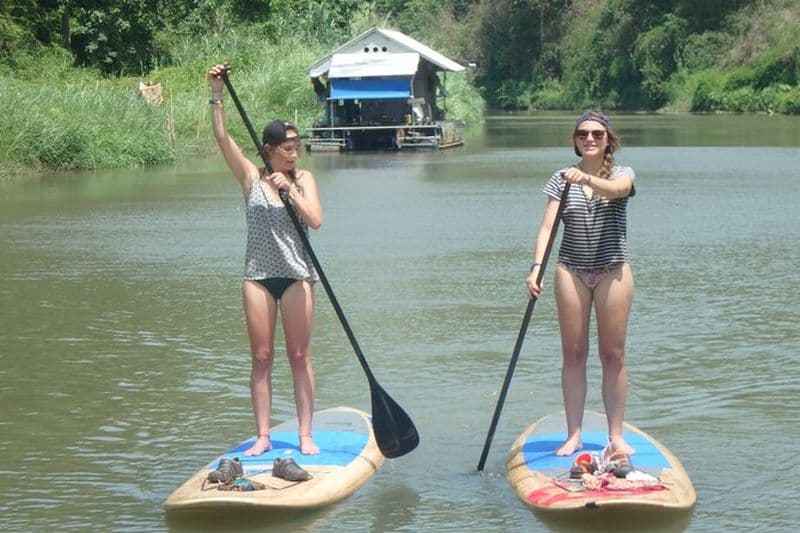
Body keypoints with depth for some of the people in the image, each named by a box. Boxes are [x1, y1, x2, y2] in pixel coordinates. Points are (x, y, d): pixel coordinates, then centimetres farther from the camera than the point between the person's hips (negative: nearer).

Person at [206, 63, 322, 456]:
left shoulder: (303, 179, 3)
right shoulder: (251, 177, 4)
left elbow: (315, 220, -10)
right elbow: (222, 138, -5)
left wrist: (289, 190, -18)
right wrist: (217, 95, -12)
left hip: (296, 275, -1)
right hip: (259, 275, 1)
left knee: (299, 356, 3)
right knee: (261, 358, 4)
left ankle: (305, 435, 6)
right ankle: (263, 436, 8)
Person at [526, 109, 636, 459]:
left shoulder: (622, 174, 2)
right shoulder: (562, 179, 5)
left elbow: (616, 190, -24)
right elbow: (547, 226, -5)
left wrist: (586, 178, -44)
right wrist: (536, 268, -20)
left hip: (612, 271, -1)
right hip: (571, 271, 1)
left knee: (613, 354, 2)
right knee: (573, 354, 3)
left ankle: (615, 435, 7)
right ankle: (573, 434, 8)